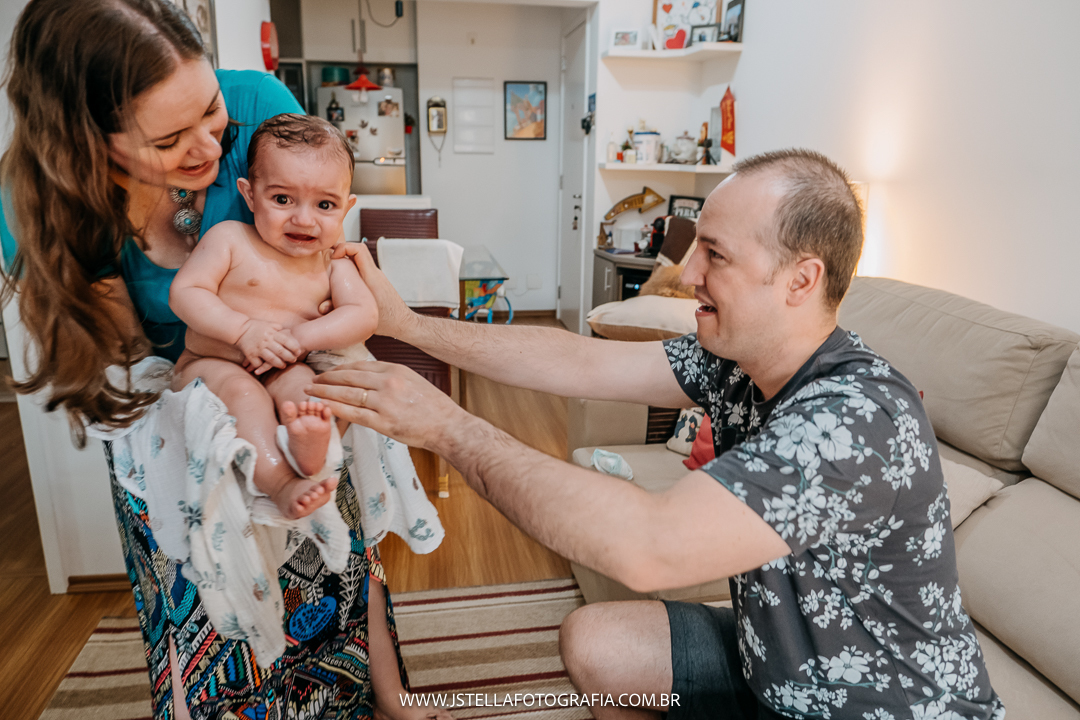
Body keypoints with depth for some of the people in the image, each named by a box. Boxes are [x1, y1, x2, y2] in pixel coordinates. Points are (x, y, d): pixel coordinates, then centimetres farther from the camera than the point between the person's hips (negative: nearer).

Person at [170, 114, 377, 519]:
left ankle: (308, 444, -58)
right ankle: (280, 485, -46)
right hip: (209, 365, -2)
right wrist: (244, 330, -22)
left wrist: (300, 338, -21)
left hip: (281, 371, 2)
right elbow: (183, 292, -10)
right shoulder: (229, 238, -4)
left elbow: (364, 316, -9)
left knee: (301, 380, -29)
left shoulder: (334, 264, 3)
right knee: (239, 389, -33)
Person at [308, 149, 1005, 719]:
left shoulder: (861, 418, -34)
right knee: (592, 643, 2)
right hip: (776, 664, 7)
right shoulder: (737, 360, -9)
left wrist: (450, 426, -34)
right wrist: (408, 324, -7)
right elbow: (582, 364, -8)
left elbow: (647, 547, -41)